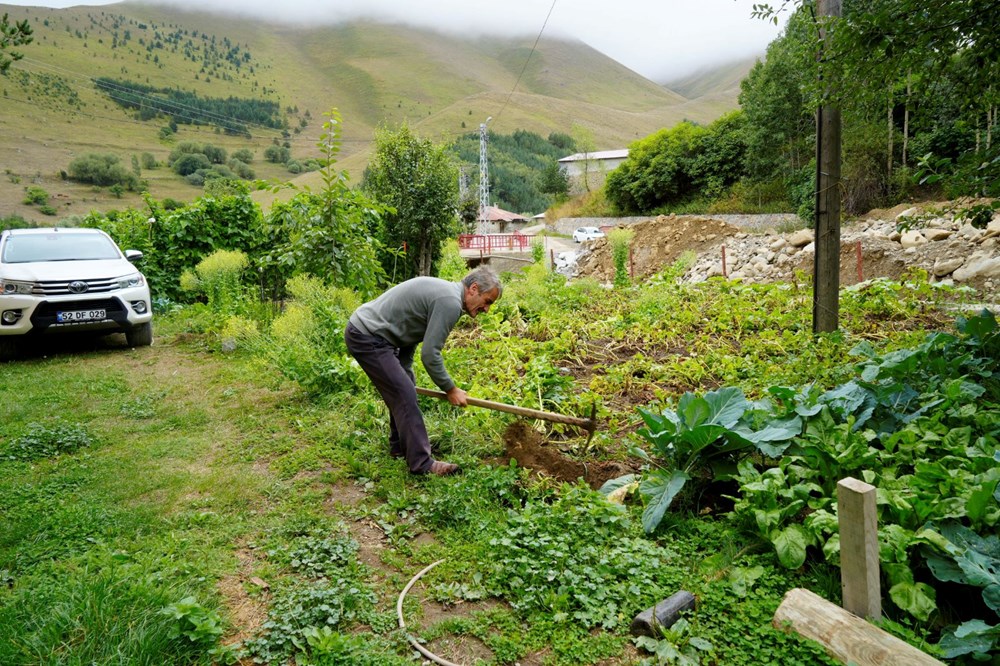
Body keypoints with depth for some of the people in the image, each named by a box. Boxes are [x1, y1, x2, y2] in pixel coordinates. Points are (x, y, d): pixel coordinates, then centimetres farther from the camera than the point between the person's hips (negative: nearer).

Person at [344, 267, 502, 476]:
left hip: (366, 330, 11)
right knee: (405, 395, -9)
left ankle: (400, 445, 33)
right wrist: (450, 389, -7)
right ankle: (422, 463, -3)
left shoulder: (444, 291, 13)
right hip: (367, 338, -11)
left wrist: (404, 374, 19)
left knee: (402, 389, 19)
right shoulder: (450, 303, -20)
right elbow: (430, 354, -20)